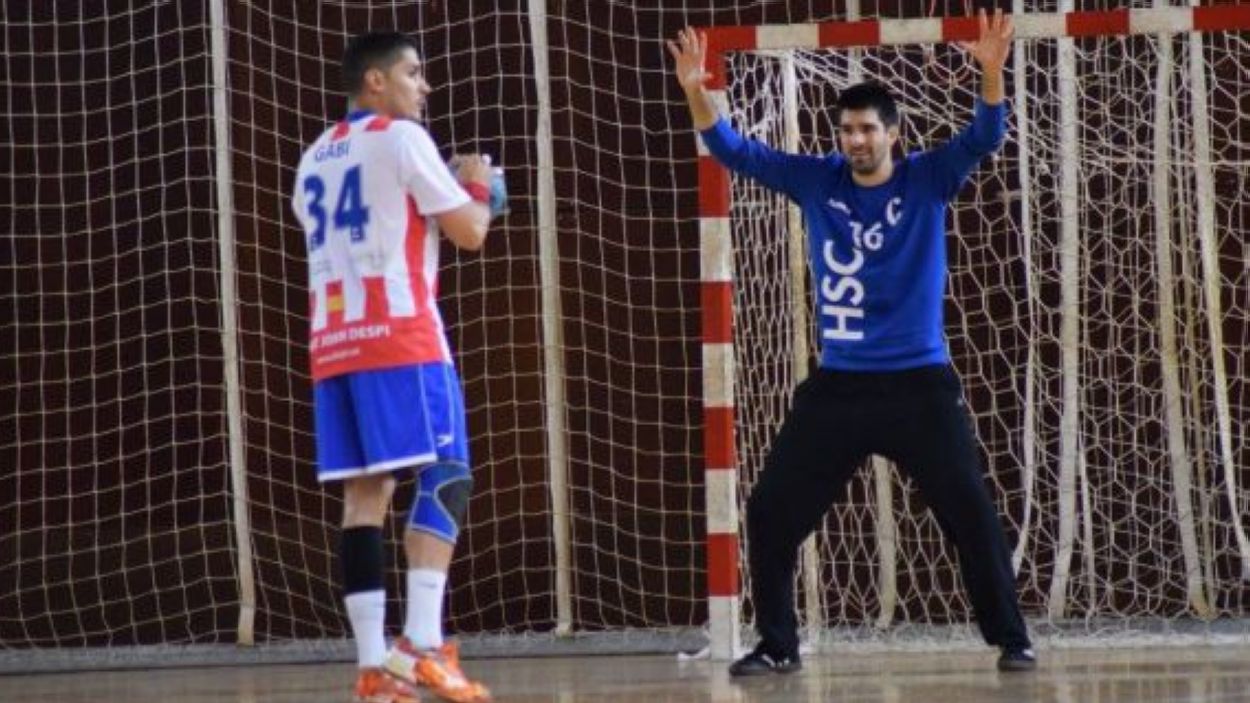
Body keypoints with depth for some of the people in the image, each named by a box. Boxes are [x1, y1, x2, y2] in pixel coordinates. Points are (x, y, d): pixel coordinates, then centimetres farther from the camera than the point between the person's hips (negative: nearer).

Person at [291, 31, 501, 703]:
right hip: (399, 334, -7)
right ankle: (423, 646, -22)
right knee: (446, 475, -9)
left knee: (366, 491, 5)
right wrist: (477, 185, 16)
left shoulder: (316, 158, 21)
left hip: (333, 340, 7)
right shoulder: (400, 139, -2)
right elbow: (469, 232, -3)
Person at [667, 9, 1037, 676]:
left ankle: (1011, 639, 5)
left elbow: (983, 137, -18)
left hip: (919, 383, -3)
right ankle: (777, 644, 13)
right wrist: (696, 91, -15)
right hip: (837, 386, 3)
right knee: (771, 510, 1)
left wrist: (991, 73, -36)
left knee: (970, 512, -6)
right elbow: (734, 151, 1)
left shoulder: (927, 181, -4)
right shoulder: (818, 182, 2)